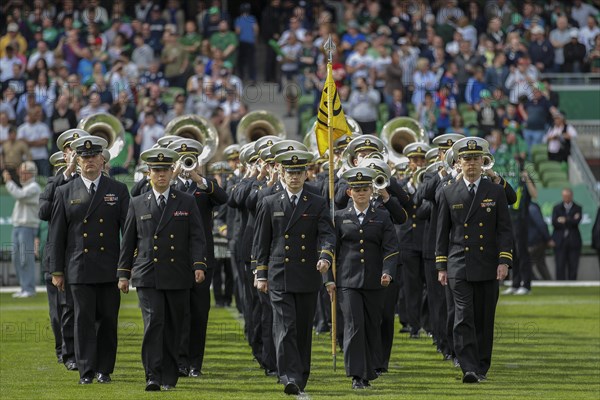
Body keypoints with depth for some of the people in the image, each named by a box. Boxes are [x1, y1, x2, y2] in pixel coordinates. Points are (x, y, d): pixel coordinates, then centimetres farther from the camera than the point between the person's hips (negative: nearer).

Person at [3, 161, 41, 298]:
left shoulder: (34, 188, -9)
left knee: (26, 259, -11)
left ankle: (29, 289, -9)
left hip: (28, 227, -10)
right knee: (17, 259, 9)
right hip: (17, 225, 10)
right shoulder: (25, 188, 21)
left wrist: (9, 181, -15)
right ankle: (24, 288, 14)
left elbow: (19, 195, -21)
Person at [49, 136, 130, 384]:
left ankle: (105, 369, 12)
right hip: (79, 268, -1)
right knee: (84, 319, -5)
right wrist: (56, 270, 2)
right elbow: (56, 234, 6)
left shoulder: (118, 191, 6)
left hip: (110, 268, 1)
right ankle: (86, 371, -3)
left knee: (108, 319, 4)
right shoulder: (65, 193, 5)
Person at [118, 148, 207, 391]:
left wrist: (199, 265, -11)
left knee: (173, 328, 5)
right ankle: (153, 377, -14)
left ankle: (169, 377, 13)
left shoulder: (186, 203, 7)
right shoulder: (138, 204, 9)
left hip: (178, 278, 1)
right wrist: (123, 273, 9)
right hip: (147, 277, -1)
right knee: (153, 323, -13)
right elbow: (128, 241, 12)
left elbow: (197, 237, 2)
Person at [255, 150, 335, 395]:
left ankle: (301, 378, 18)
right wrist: (261, 274, 6)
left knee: (303, 330, 8)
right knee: (285, 328, -12)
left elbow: (327, 234, -5)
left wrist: (326, 256, -25)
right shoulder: (271, 204, 8)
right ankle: (289, 378, -19)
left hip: (308, 277, 1)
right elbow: (262, 242, 10)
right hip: (279, 278, -1)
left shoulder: (317, 204, 6)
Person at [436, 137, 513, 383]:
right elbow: (442, 232, 8)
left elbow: (505, 229, 4)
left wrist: (504, 261, -8)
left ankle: (482, 367, 15)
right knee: (464, 318, -11)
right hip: (459, 268, -1)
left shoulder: (496, 192, 6)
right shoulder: (448, 193, 6)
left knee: (485, 320, 6)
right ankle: (469, 369, -17)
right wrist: (441, 267, 3)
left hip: (488, 268, 1)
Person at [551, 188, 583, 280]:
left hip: (573, 241, 0)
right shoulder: (557, 208, 10)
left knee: (573, 266, -1)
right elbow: (554, 222, -4)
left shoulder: (577, 208, 7)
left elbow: (577, 222, -9)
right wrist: (571, 221, -8)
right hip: (560, 241, 0)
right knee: (560, 266, -4)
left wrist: (564, 220, -10)